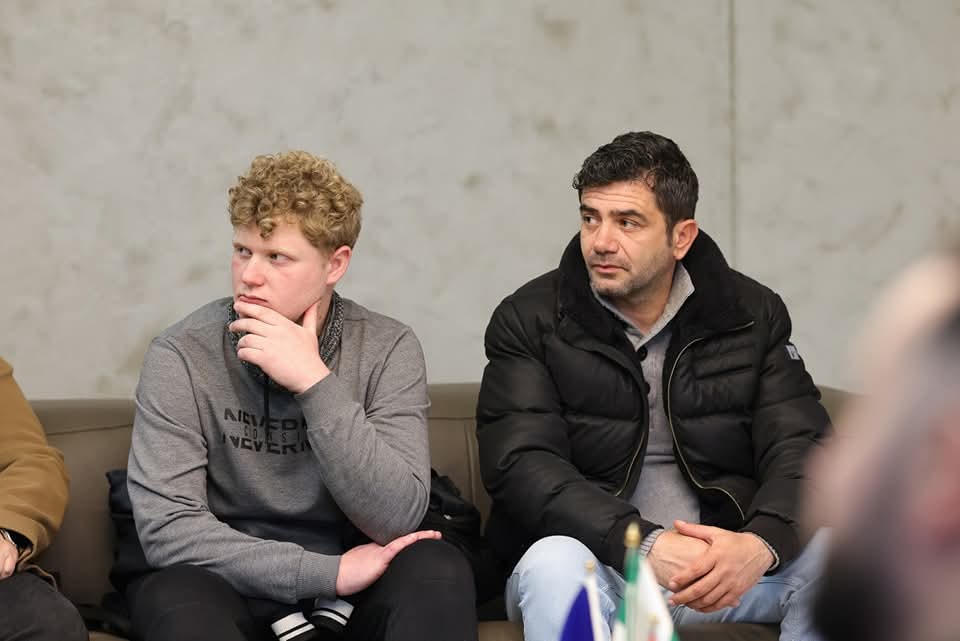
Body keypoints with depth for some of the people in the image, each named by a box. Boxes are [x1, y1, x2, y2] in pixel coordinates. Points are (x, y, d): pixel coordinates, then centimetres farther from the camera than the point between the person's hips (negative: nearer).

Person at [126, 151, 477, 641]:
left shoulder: (387, 349, -5)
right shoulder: (181, 356, -9)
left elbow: (396, 522, -15)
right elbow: (166, 528, -17)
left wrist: (316, 384, -24)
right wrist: (331, 572, -21)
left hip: (347, 583, 1)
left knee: (438, 573, -28)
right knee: (172, 598, -32)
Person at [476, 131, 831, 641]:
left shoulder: (753, 316, 4)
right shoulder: (528, 322, -2)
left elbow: (801, 449, -5)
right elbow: (522, 466, -14)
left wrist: (761, 543, -29)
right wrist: (646, 545, -30)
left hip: (724, 567, 3)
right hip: (602, 568, -3)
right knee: (555, 562, -36)